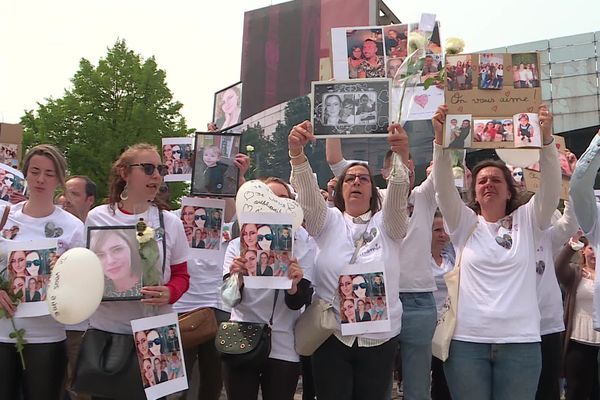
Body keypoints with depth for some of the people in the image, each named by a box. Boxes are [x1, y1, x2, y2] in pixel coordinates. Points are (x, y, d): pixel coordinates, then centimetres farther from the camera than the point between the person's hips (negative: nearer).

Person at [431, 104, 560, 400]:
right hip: (467, 341, 0)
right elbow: (444, 187, -5)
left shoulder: (527, 220, 9)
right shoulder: (465, 223, 9)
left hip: (520, 341, 0)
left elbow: (551, 188, -5)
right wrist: (440, 139, -18)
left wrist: (546, 138, -19)